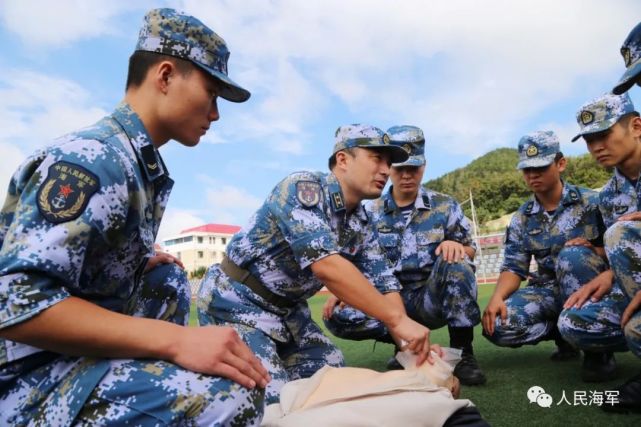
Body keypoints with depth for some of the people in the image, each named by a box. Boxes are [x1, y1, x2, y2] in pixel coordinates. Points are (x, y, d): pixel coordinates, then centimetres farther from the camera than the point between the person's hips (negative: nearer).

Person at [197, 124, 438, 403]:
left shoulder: (361, 225, 1)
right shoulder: (304, 188, -24)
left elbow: (384, 284, 0)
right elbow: (325, 265, -35)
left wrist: (410, 342, -16)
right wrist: (398, 319, -34)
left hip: (288, 308, 8)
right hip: (237, 301, -8)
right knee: (274, 400, -18)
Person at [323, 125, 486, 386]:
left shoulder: (445, 207, 1)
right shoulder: (372, 214, 4)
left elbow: (469, 252, 4)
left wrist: (455, 245, -21)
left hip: (432, 298, -1)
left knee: (455, 261, -32)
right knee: (337, 316, -24)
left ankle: (461, 351, -19)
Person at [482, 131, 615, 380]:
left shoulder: (589, 202, -4)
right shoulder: (521, 219, 5)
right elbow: (513, 268, -1)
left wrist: (589, 250, -28)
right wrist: (497, 297, -21)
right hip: (549, 290, 3)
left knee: (572, 254, -36)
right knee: (497, 324, -24)